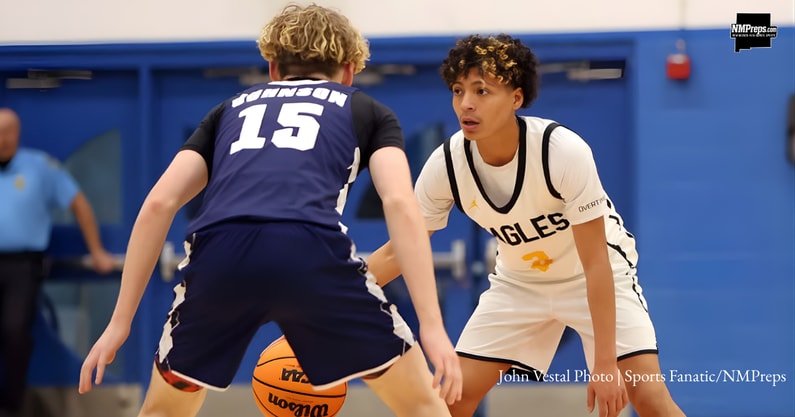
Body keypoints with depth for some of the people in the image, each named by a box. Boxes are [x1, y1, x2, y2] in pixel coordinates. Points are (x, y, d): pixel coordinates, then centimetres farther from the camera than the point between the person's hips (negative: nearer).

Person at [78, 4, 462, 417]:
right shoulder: (369, 111, 28)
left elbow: (158, 204, 23)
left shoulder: (231, 108, 35)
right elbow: (400, 203, 10)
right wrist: (432, 325, 3)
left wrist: (120, 322, 24)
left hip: (219, 254, 3)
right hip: (312, 253, -2)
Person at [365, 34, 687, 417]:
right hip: (519, 281, 4)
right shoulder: (445, 165, -21)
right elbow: (399, 251, -7)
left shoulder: (564, 151, -31)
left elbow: (595, 265, -26)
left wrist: (605, 364, -29)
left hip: (597, 277, -4)